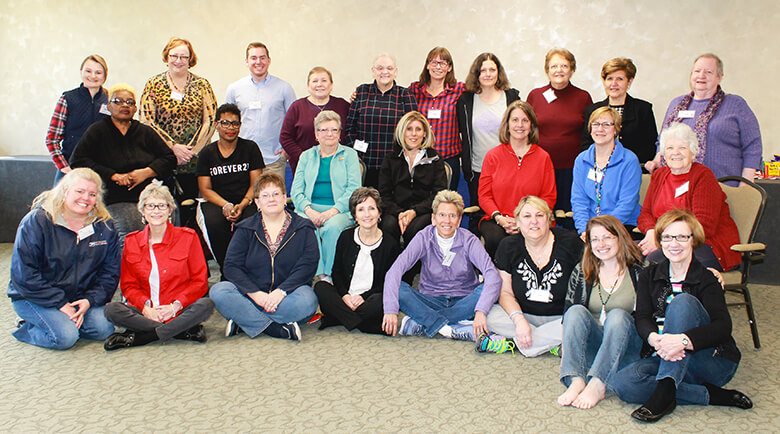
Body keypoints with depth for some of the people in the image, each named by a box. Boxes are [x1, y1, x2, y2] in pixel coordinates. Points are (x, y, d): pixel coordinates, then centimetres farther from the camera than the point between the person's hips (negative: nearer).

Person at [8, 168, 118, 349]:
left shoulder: (104, 226, 0)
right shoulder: (36, 222, -12)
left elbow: (111, 271, 3)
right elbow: (24, 275, -15)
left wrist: (90, 300, -14)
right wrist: (61, 303, -20)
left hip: (81, 298, 4)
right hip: (33, 297, -4)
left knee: (103, 329, -19)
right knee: (65, 337, -25)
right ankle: (26, 328, 5)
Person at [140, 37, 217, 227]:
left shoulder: (201, 85, 8)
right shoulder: (154, 85, 5)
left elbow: (210, 120, 1)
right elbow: (147, 122, -2)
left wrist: (192, 150, -9)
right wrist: (173, 147, -13)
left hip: (194, 162, 1)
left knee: (189, 210, 2)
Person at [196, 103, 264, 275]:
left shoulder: (250, 148, 7)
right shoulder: (207, 153, 10)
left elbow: (256, 184, 3)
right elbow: (205, 189, 4)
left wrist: (242, 205, -15)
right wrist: (226, 205, -14)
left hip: (246, 203, -1)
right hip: (216, 203, 1)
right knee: (214, 223, -34)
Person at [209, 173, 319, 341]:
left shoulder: (303, 228, 7)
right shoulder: (245, 229, 10)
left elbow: (307, 265, -5)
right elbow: (231, 266, -1)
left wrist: (281, 291, -21)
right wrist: (255, 294, -17)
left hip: (287, 294, -1)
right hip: (251, 295, 1)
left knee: (307, 300, -34)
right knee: (218, 292, -24)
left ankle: (244, 322, -23)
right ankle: (275, 328, -27)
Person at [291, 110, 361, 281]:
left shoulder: (349, 154, 11)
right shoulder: (307, 156, 18)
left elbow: (354, 189, -1)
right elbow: (296, 190, 10)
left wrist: (332, 211, -15)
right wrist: (309, 210, -12)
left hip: (340, 210, -2)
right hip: (310, 208, 2)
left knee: (332, 227, -35)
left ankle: (327, 274, -20)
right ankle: (318, 274, -24)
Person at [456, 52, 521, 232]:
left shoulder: (511, 97, 5)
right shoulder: (465, 100, 7)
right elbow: (462, 135, 12)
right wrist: (466, 168, 6)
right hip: (477, 171, 1)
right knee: (478, 218, 6)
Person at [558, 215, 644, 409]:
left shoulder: (638, 270, 0)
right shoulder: (582, 272, 7)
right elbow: (568, 312, 3)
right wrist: (566, 350, -8)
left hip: (627, 349, -2)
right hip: (592, 346, 2)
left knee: (618, 315, -29)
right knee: (577, 311, -23)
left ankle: (597, 385, -40)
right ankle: (575, 381, -39)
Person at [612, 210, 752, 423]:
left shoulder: (706, 280, -5)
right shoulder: (649, 276, 8)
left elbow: (723, 327, -21)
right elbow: (642, 317, -4)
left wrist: (683, 340, -41)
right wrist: (655, 339, -30)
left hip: (715, 363, -4)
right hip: (664, 358, 4)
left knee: (683, 301, -27)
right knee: (623, 383, -25)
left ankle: (665, 390, -35)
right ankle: (711, 395, -18)